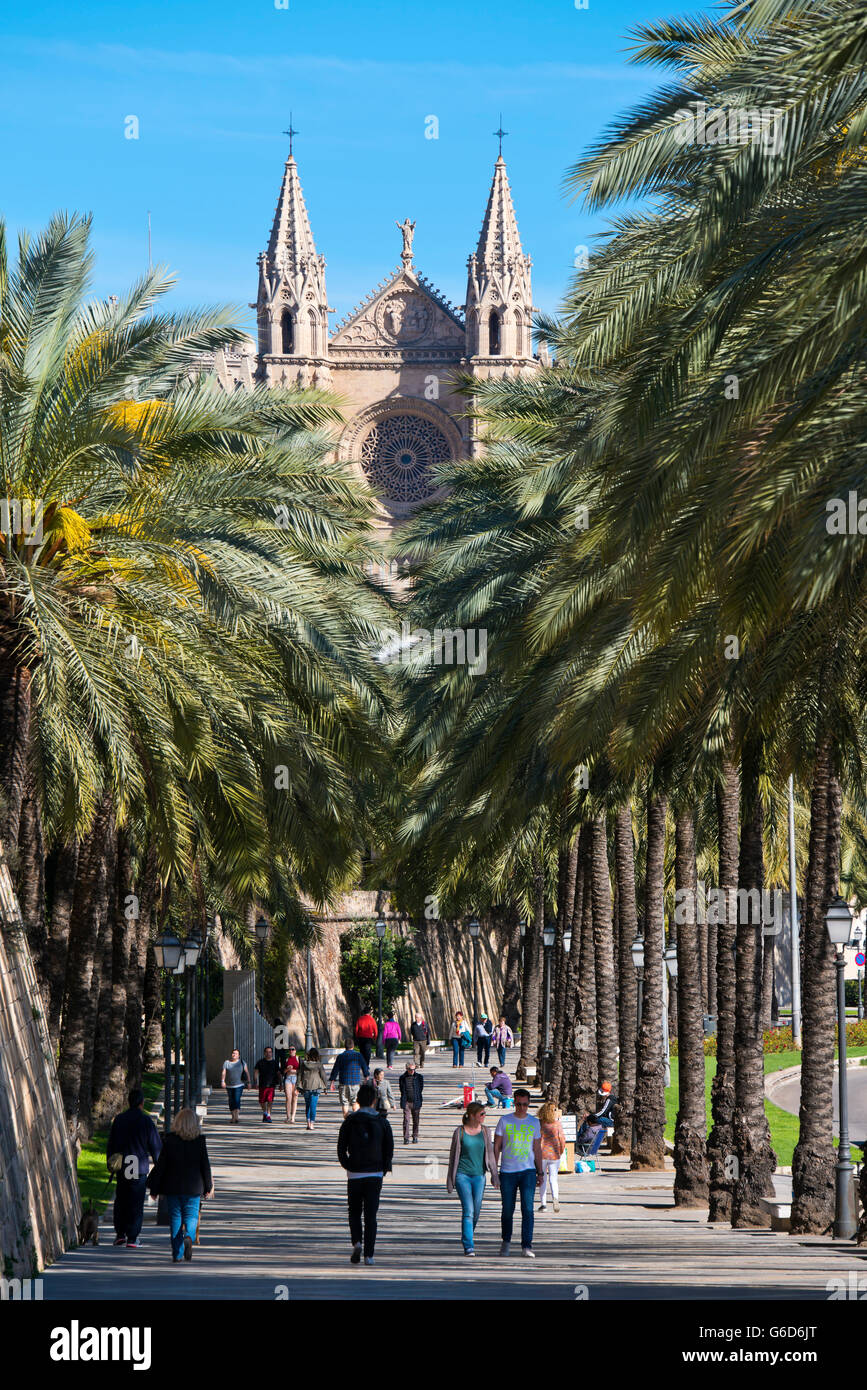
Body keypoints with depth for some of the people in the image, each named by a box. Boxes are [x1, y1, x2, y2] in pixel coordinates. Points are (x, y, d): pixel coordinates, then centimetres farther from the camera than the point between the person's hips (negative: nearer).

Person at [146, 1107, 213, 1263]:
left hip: (172, 1187, 0)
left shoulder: (170, 1140, -7)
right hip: (193, 1188, 0)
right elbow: (205, 1166, 1)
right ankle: (189, 1237, -22)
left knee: (175, 1218, 8)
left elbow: (160, 1166, -3)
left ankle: (177, 1254, 5)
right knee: (191, 1216, 10)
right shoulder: (200, 1141, -5)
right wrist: (208, 1187, 13)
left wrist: (154, 1188, 5)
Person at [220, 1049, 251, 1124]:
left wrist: (248, 1082, -2)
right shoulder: (226, 1063, 4)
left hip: (239, 1085, -2)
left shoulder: (242, 1063, 4)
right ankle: (233, 1117, 18)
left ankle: (237, 1117, -20)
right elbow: (224, 1073, -6)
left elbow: (247, 1073, 4)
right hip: (229, 1085, 2)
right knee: (231, 1101, 6)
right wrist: (222, 1081, -20)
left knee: (237, 1100, -15)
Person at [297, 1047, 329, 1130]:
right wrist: (325, 1086, 11)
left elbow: (300, 1075, 3)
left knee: (307, 1105, 14)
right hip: (315, 1087, -2)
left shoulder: (303, 1064, 1)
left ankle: (308, 1122, 12)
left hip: (305, 1087, 2)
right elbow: (323, 1076, 0)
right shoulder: (318, 1064, -6)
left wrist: (299, 1087, 7)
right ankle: (311, 1123, -5)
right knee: (313, 1106, 0)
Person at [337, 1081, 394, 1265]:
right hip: (375, 1174, 1)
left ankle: (357, 1242, -11)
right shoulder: (382, 1122, 0)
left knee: (354, 1213, 13)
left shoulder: (349, 1121, -2)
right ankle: (369, 1254, -1)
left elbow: (341, 1149, -2)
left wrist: (347, 1166, 11)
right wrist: (384, 1169, 12)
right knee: (371, 1215, 4)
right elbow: (389, 1149, 0)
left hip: (354, 1174, -1)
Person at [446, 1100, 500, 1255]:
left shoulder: (485, 1131, 7)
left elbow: (490, 1154, 10)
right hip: (462, 1174, -3)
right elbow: (453, 1156, 5)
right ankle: (468, 1246, -13)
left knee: (476, 1212, 5)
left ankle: (467, 1236, 29)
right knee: (468, 1210, -13)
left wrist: (494, 1175, 3)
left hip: (479, 1175, 3)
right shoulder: (460, 1132, -2)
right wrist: (450, 1180, 7)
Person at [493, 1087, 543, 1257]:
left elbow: (537, 1149, 14)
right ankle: (506, 1242, 27)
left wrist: (540, 1173, 10)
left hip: (528, 1171, 0)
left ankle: (527, 1246, -12)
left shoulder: (534, 1122, 8)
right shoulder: (504, 1121, 3)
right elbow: (496, 1146, 5)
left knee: (527, 1208, -11)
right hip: (507, 1172, 0)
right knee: (507, 1210, 6)